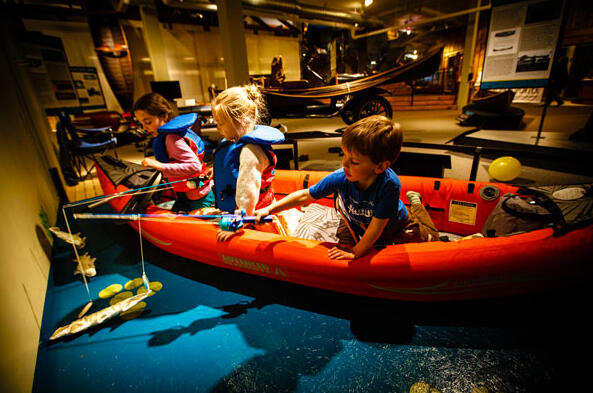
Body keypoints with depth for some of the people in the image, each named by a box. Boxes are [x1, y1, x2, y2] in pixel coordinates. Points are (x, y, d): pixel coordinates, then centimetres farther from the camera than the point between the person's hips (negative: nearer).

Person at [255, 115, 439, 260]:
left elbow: (377, 226, -34)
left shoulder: (389, 184, -44)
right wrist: (269, 209, -26)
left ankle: (415, 203, 39)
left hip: (394, 225, -1)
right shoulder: (340, 178, -34)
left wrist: (356, 252, -26)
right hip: (357, 223, 2)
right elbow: (305, 196, -24)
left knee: (428, 238, 17)